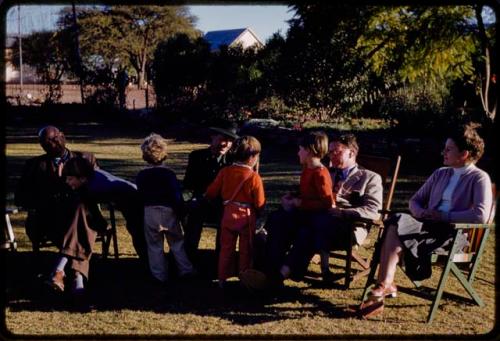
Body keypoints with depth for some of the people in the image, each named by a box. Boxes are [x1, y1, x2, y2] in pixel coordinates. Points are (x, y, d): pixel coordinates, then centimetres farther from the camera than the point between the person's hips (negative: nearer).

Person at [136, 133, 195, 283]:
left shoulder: (141, 176, -2)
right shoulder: (168, 174, -11)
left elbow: (140, 196, 6)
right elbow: (177, 196, -10)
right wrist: (180, 213, 0)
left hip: (149, 213, 1)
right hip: (169, 212, -1)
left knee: (154, 246, 10)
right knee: (177, 243, 12)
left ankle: (159, 275, 13)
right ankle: (186, 270, 16)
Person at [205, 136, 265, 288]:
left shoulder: (225, 172, -6)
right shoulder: (254, 177, -16)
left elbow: (211, 192, -2)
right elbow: (260, 203, -13)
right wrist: (257, 213, 9)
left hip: (228, 214, 3)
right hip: (247, 217, -3)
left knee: (226, 249, 14)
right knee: (246, 251, 12)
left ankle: (222, 279, 18)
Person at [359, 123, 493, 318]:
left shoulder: (479, 178, 1)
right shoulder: (440, 174, 22)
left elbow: (481, 215, -15)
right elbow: (415, 200, 25)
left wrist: (444, 216, -13)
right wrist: (422, 212, 2)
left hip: (455, 234, -6)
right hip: (430, 226, 6)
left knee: (396, 228, -29)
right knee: (396, 222, -28)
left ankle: (384, 286, -25)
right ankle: (385, 286, -35)